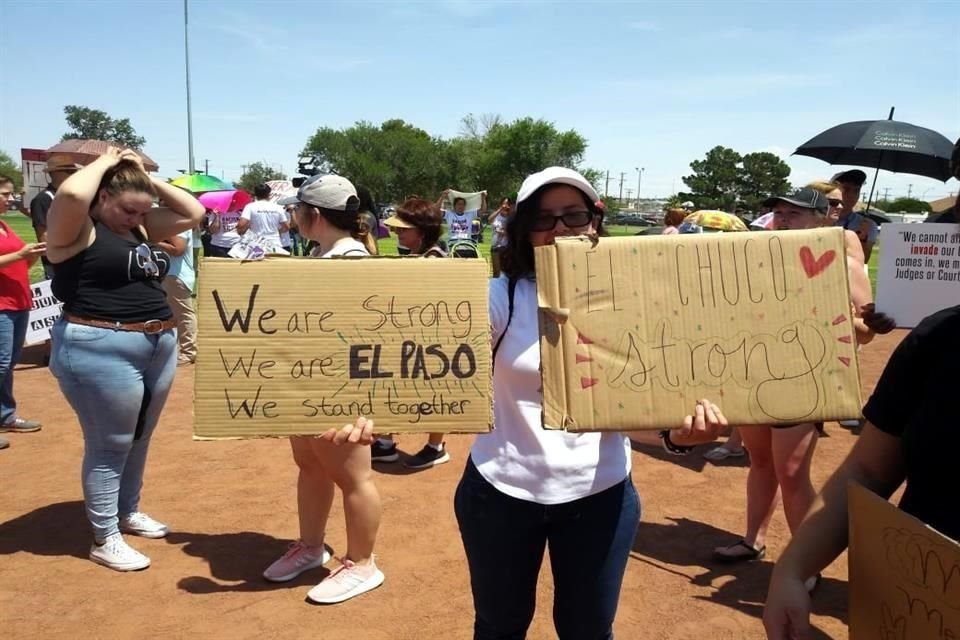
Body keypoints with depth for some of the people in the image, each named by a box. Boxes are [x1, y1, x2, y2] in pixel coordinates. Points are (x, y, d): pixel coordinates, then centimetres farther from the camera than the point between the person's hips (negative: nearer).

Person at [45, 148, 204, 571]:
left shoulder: (140, 227, 14)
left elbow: (193, 213, 16)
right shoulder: (76, 229, -8)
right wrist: (104, 162, -11)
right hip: (100, 350, -8)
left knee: (139, 440, 20)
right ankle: (105, 540, 17)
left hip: (158, 346, 8)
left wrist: (148, 177, 8)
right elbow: (71, 193, -29)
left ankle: (129, 513, 39)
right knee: (110, 446, 2)